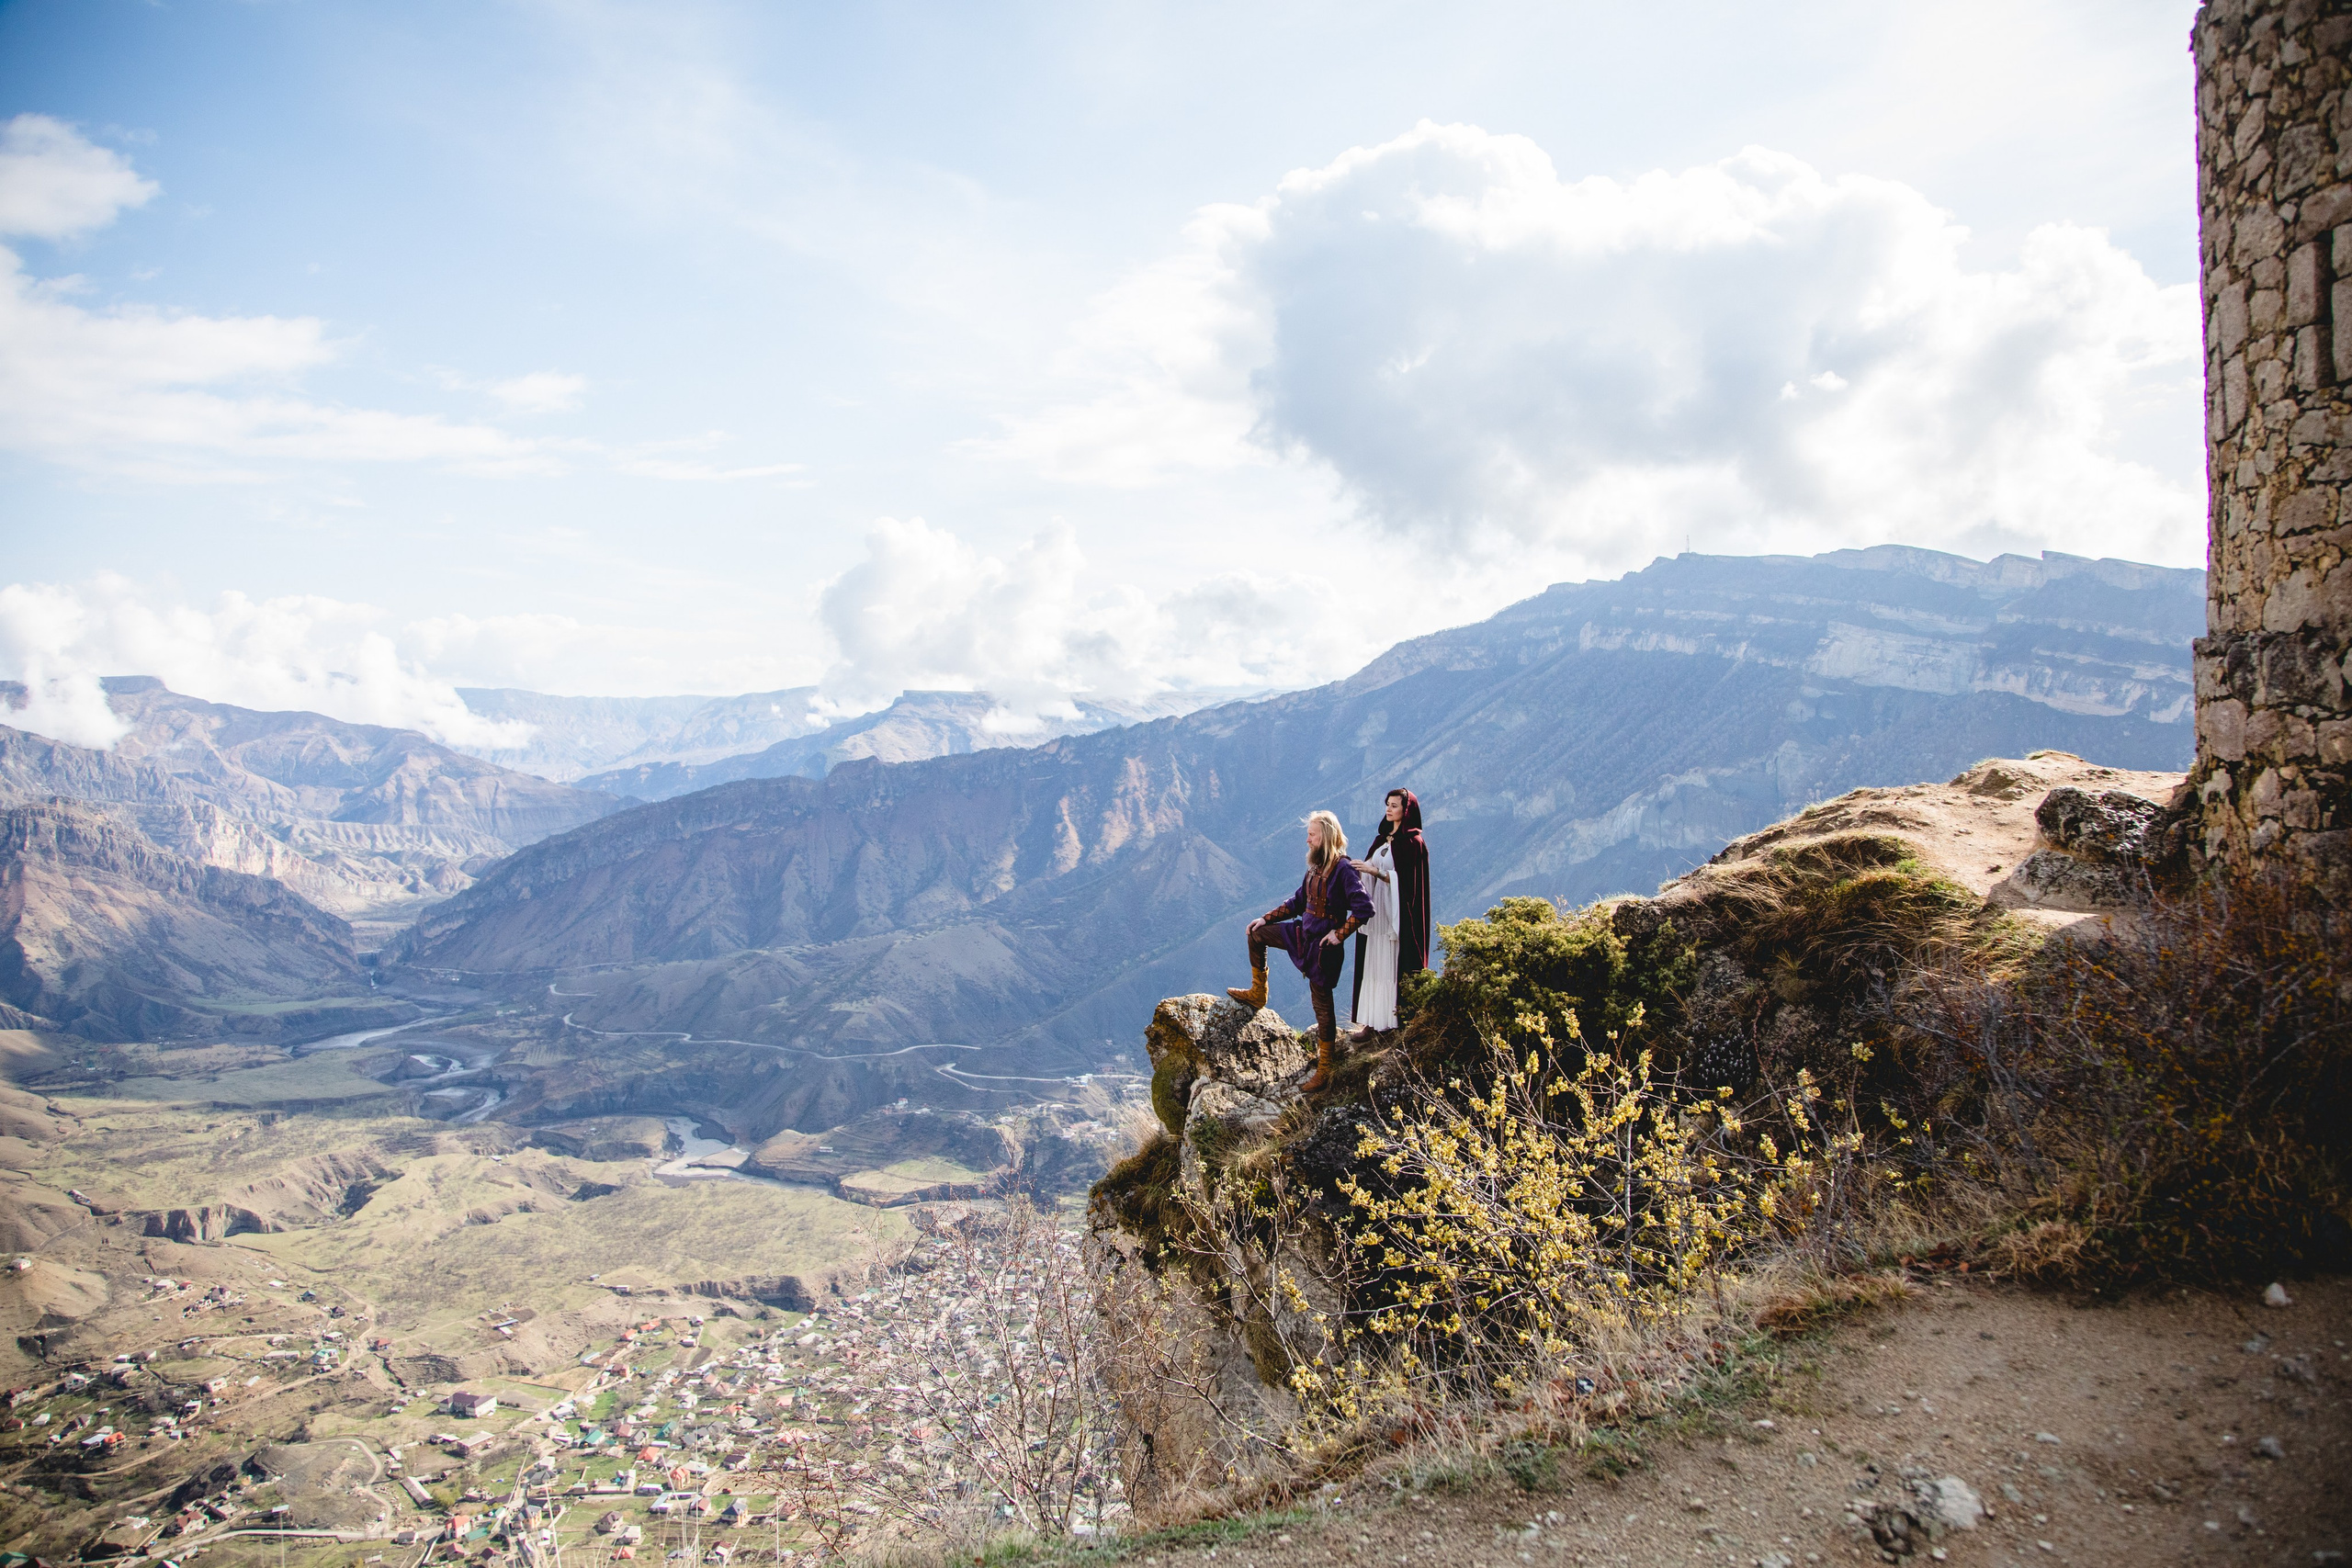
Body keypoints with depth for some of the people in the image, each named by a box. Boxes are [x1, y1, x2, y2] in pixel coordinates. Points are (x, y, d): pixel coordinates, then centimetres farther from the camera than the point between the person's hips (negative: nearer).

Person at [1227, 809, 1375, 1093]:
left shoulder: (1343, 869, -20)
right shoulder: (1316, 866, 7)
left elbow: (1365, 908, -27)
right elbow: (1298, 902, 18)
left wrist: (1339, 934, -22)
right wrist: (1266, 918, 13)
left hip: (1323, 945, -9)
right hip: (1302, 933, 9)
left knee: (1322, 1003, -1)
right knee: (1256, 933, 16)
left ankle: (1324, 1068, 8)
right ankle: (1257, 993, 26)